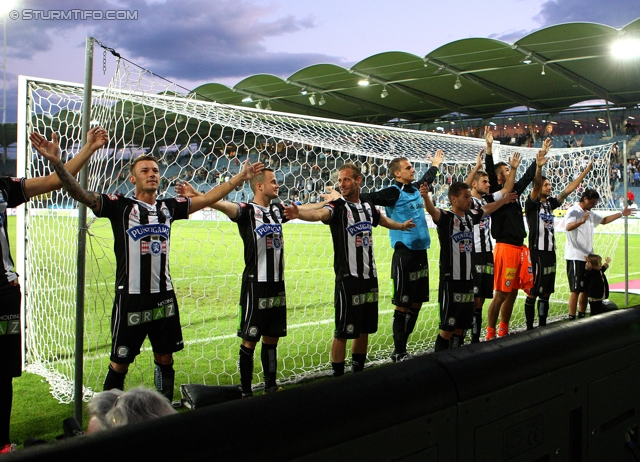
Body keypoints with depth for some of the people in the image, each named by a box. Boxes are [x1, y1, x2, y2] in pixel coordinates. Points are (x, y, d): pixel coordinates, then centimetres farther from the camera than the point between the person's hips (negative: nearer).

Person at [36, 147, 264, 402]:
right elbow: (80, 194, -15)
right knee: (120, 363, 4)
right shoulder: (120, 206, -5)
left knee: (165, 358, 15)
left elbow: (207, 198, 16)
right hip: (131, 298, -4)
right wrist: (56, 162, -29)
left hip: (164, 298, 5)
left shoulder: (169, 207, 8)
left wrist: (240, 177, 16)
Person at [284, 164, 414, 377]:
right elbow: (319, 214, -32)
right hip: (348, 277, -6)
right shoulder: (338, 207, -9)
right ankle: (338, 376, 7)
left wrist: (402, 225, 45)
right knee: (343, 331, -3)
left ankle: (358, 372, 28)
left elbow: (383, 220, 33)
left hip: (370, 276, 6)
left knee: (365, 329, 14)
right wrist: (299, 213, -52)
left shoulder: (368, 206, 9)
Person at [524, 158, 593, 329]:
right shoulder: (531, 204, -8)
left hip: (550, 252, 8)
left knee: (546, 293, 12)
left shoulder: (550, 203, 13)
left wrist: (586, 171, 12)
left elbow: (568, 190, 14)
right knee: (533, 293, -2)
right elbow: (536, 187, -24)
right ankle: (529, 328, 5)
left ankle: (542, 326, 21)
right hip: (537, 253, -8)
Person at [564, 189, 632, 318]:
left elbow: (604, 220, 35)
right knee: (575, 289, -10)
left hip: (588, 256, 9)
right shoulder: (573, 211, -11)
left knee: (585, 289, 12)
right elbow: (568, 227, -31)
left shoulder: (590, 214, 17)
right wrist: (581, 221, -51)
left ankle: (582, 317, 22)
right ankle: (572, 319, -8)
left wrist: (621, 214, 28)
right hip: (575, 257, -9)